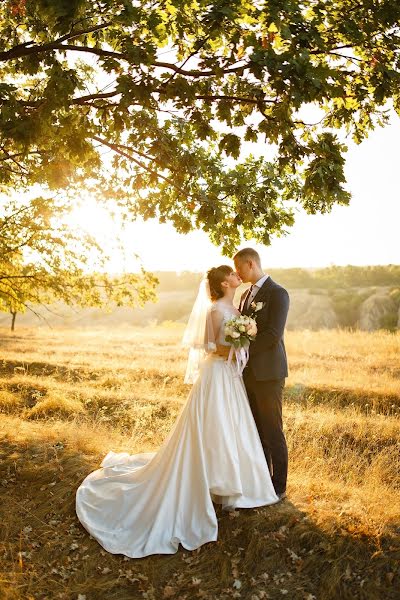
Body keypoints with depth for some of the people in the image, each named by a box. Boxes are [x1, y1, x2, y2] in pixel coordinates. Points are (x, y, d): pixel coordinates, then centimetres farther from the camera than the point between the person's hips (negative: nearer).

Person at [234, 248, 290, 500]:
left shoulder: (277, 293, -10)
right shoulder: (246, 295, 16)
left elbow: (273, 335, -19)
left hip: (268, 373, -8)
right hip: (249, 372, 8)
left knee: (273, 432, 2)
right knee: (256, 431, 15)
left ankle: (278, 487, 15)